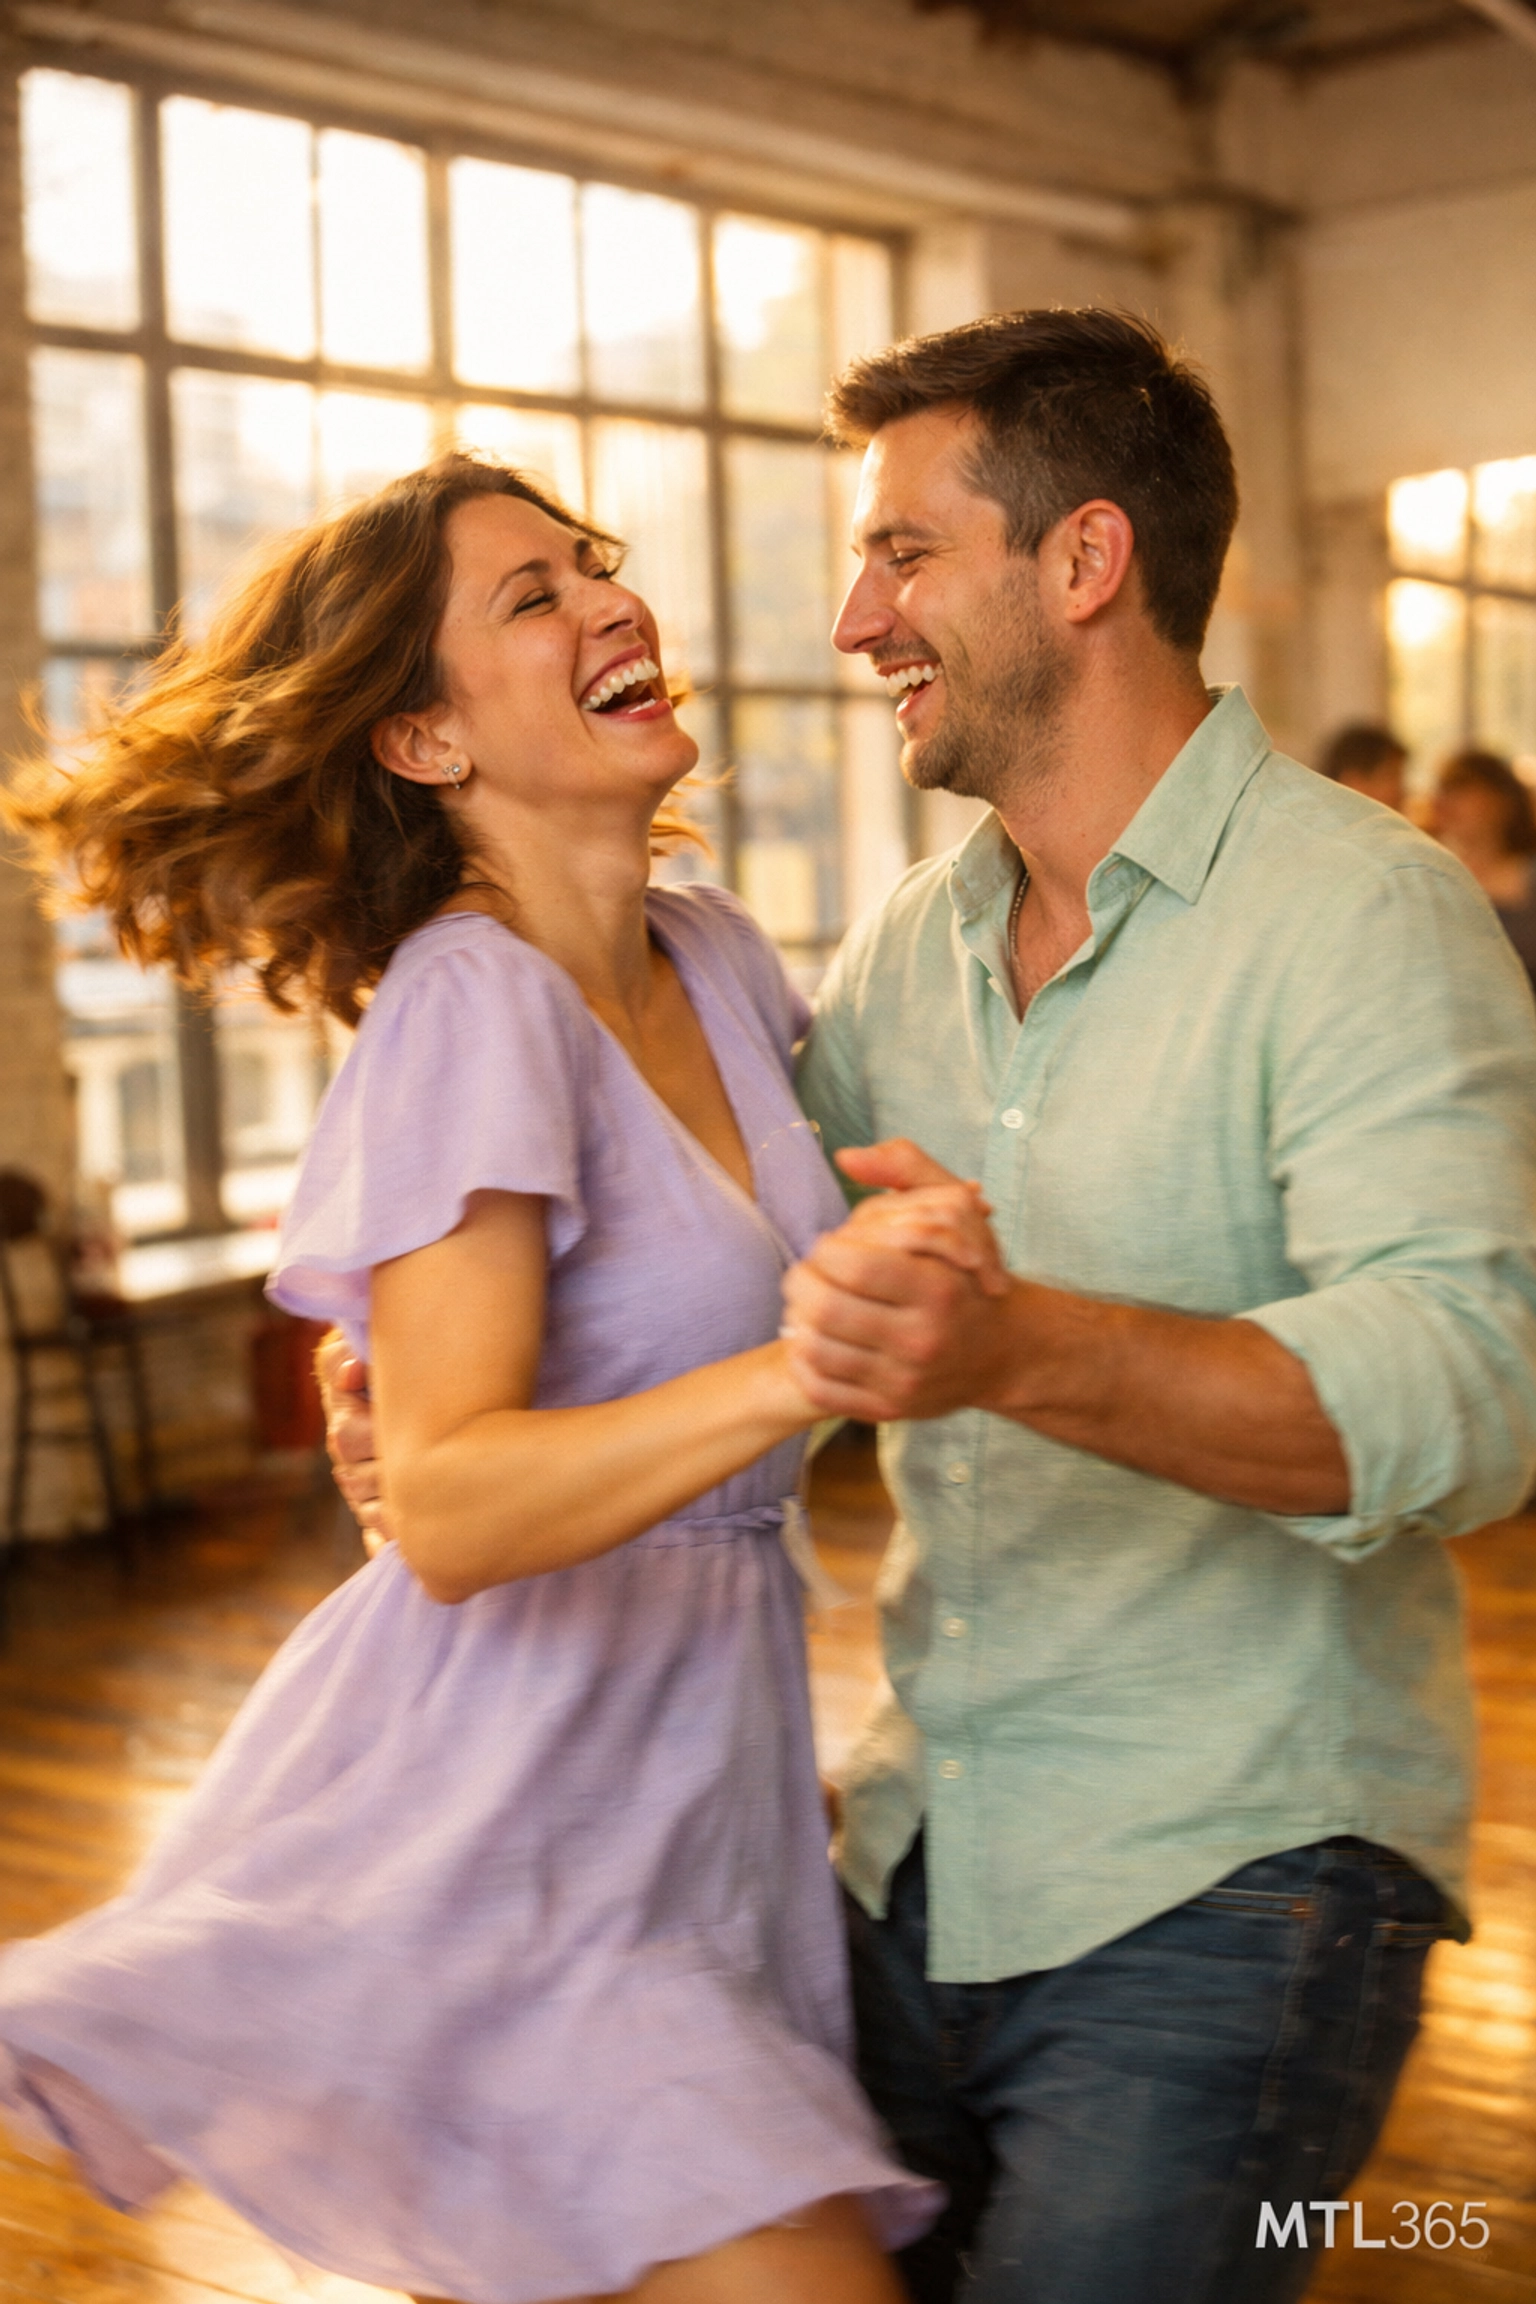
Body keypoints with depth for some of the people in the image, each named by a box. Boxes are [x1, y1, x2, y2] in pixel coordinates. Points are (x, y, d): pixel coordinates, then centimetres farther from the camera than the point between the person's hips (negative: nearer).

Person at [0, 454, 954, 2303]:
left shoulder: (714, 955, 6)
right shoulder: (473, 1004, -18)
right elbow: (450, 1508, -28)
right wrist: (800, 1370, -40)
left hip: (695, 1766, 8)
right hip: (507, 1802, -8)